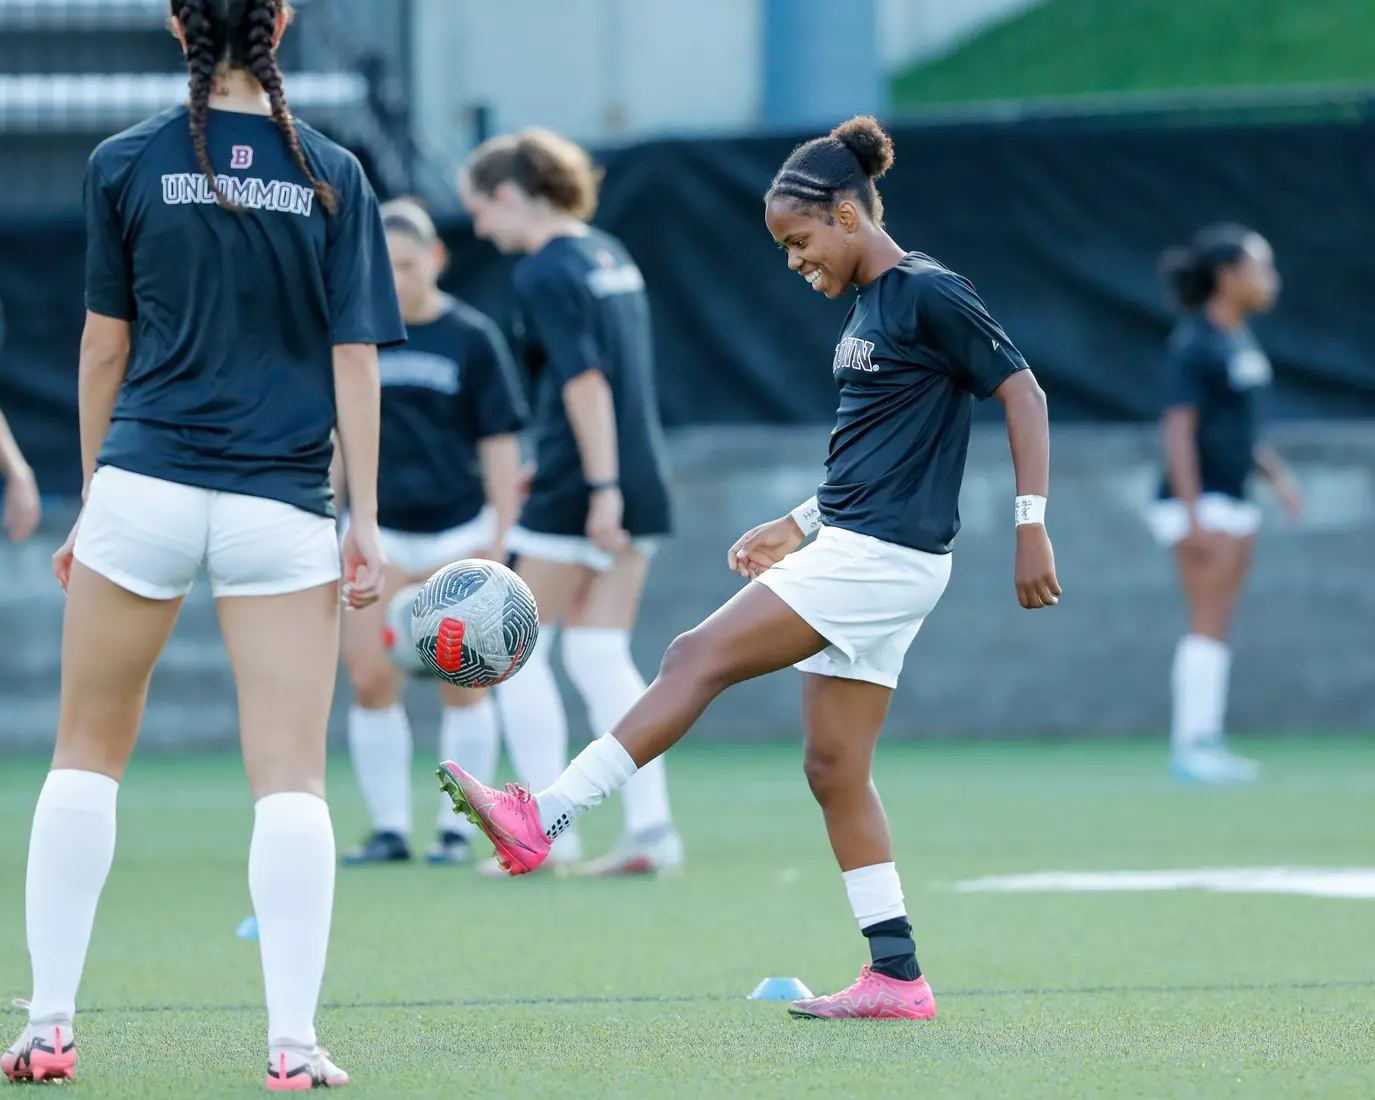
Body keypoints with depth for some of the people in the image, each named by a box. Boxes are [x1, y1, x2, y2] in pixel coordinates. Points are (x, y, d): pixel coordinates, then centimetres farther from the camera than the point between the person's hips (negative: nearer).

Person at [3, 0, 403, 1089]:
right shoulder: (331, 175, 2)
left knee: (88, 754, 13)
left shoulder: (126, 164, 0)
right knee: (291, 776, 2)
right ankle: (294, 1042, -5)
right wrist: (366, 522, 4)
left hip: (145, 483, 0)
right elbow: (355, 359, 0)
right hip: (283, 507, 0)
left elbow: (105, 347, 4)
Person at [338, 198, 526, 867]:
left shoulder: (472, 339, -2)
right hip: (380, 534, 2)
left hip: (457, 530, -2)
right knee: (371, 680, -5)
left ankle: (457, 830, 9)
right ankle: (389, 829, 3)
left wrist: (499, 539, -4)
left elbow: (499, 443, 1)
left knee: (460, 683, 0)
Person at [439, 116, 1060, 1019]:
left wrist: (1032, 529, -19)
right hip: (850, 550, 10)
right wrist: (798, 527, 22)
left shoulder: (929, 294, -11)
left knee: (700, 659, -13)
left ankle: (542, 819, -14)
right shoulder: (867, 308, 17)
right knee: (836, 768, 6)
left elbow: (1023, 394, -13)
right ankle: (897, 977, 7)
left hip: (885, 555, -10)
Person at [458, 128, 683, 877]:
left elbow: (584, 381, -20)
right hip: (641, 482, 8)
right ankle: (649, 829, 2)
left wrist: (601, 488, -22)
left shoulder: (544, 274, -12)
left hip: (577, 494, -8)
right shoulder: (610, 256, 13)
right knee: (600, 656, 9)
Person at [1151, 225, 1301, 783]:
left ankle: (1207, 743, 10)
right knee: (1208, 625, -11)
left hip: (1233, 501, 9)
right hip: (1200, 502, -9)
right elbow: (1179, 430, -17)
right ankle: (1191, 745, -9)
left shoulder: (1239, 340, 14)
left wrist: (1277, 474, 14)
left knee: (1216, 629, 8)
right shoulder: (1193, 345, -13)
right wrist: (1193, 517, -21)